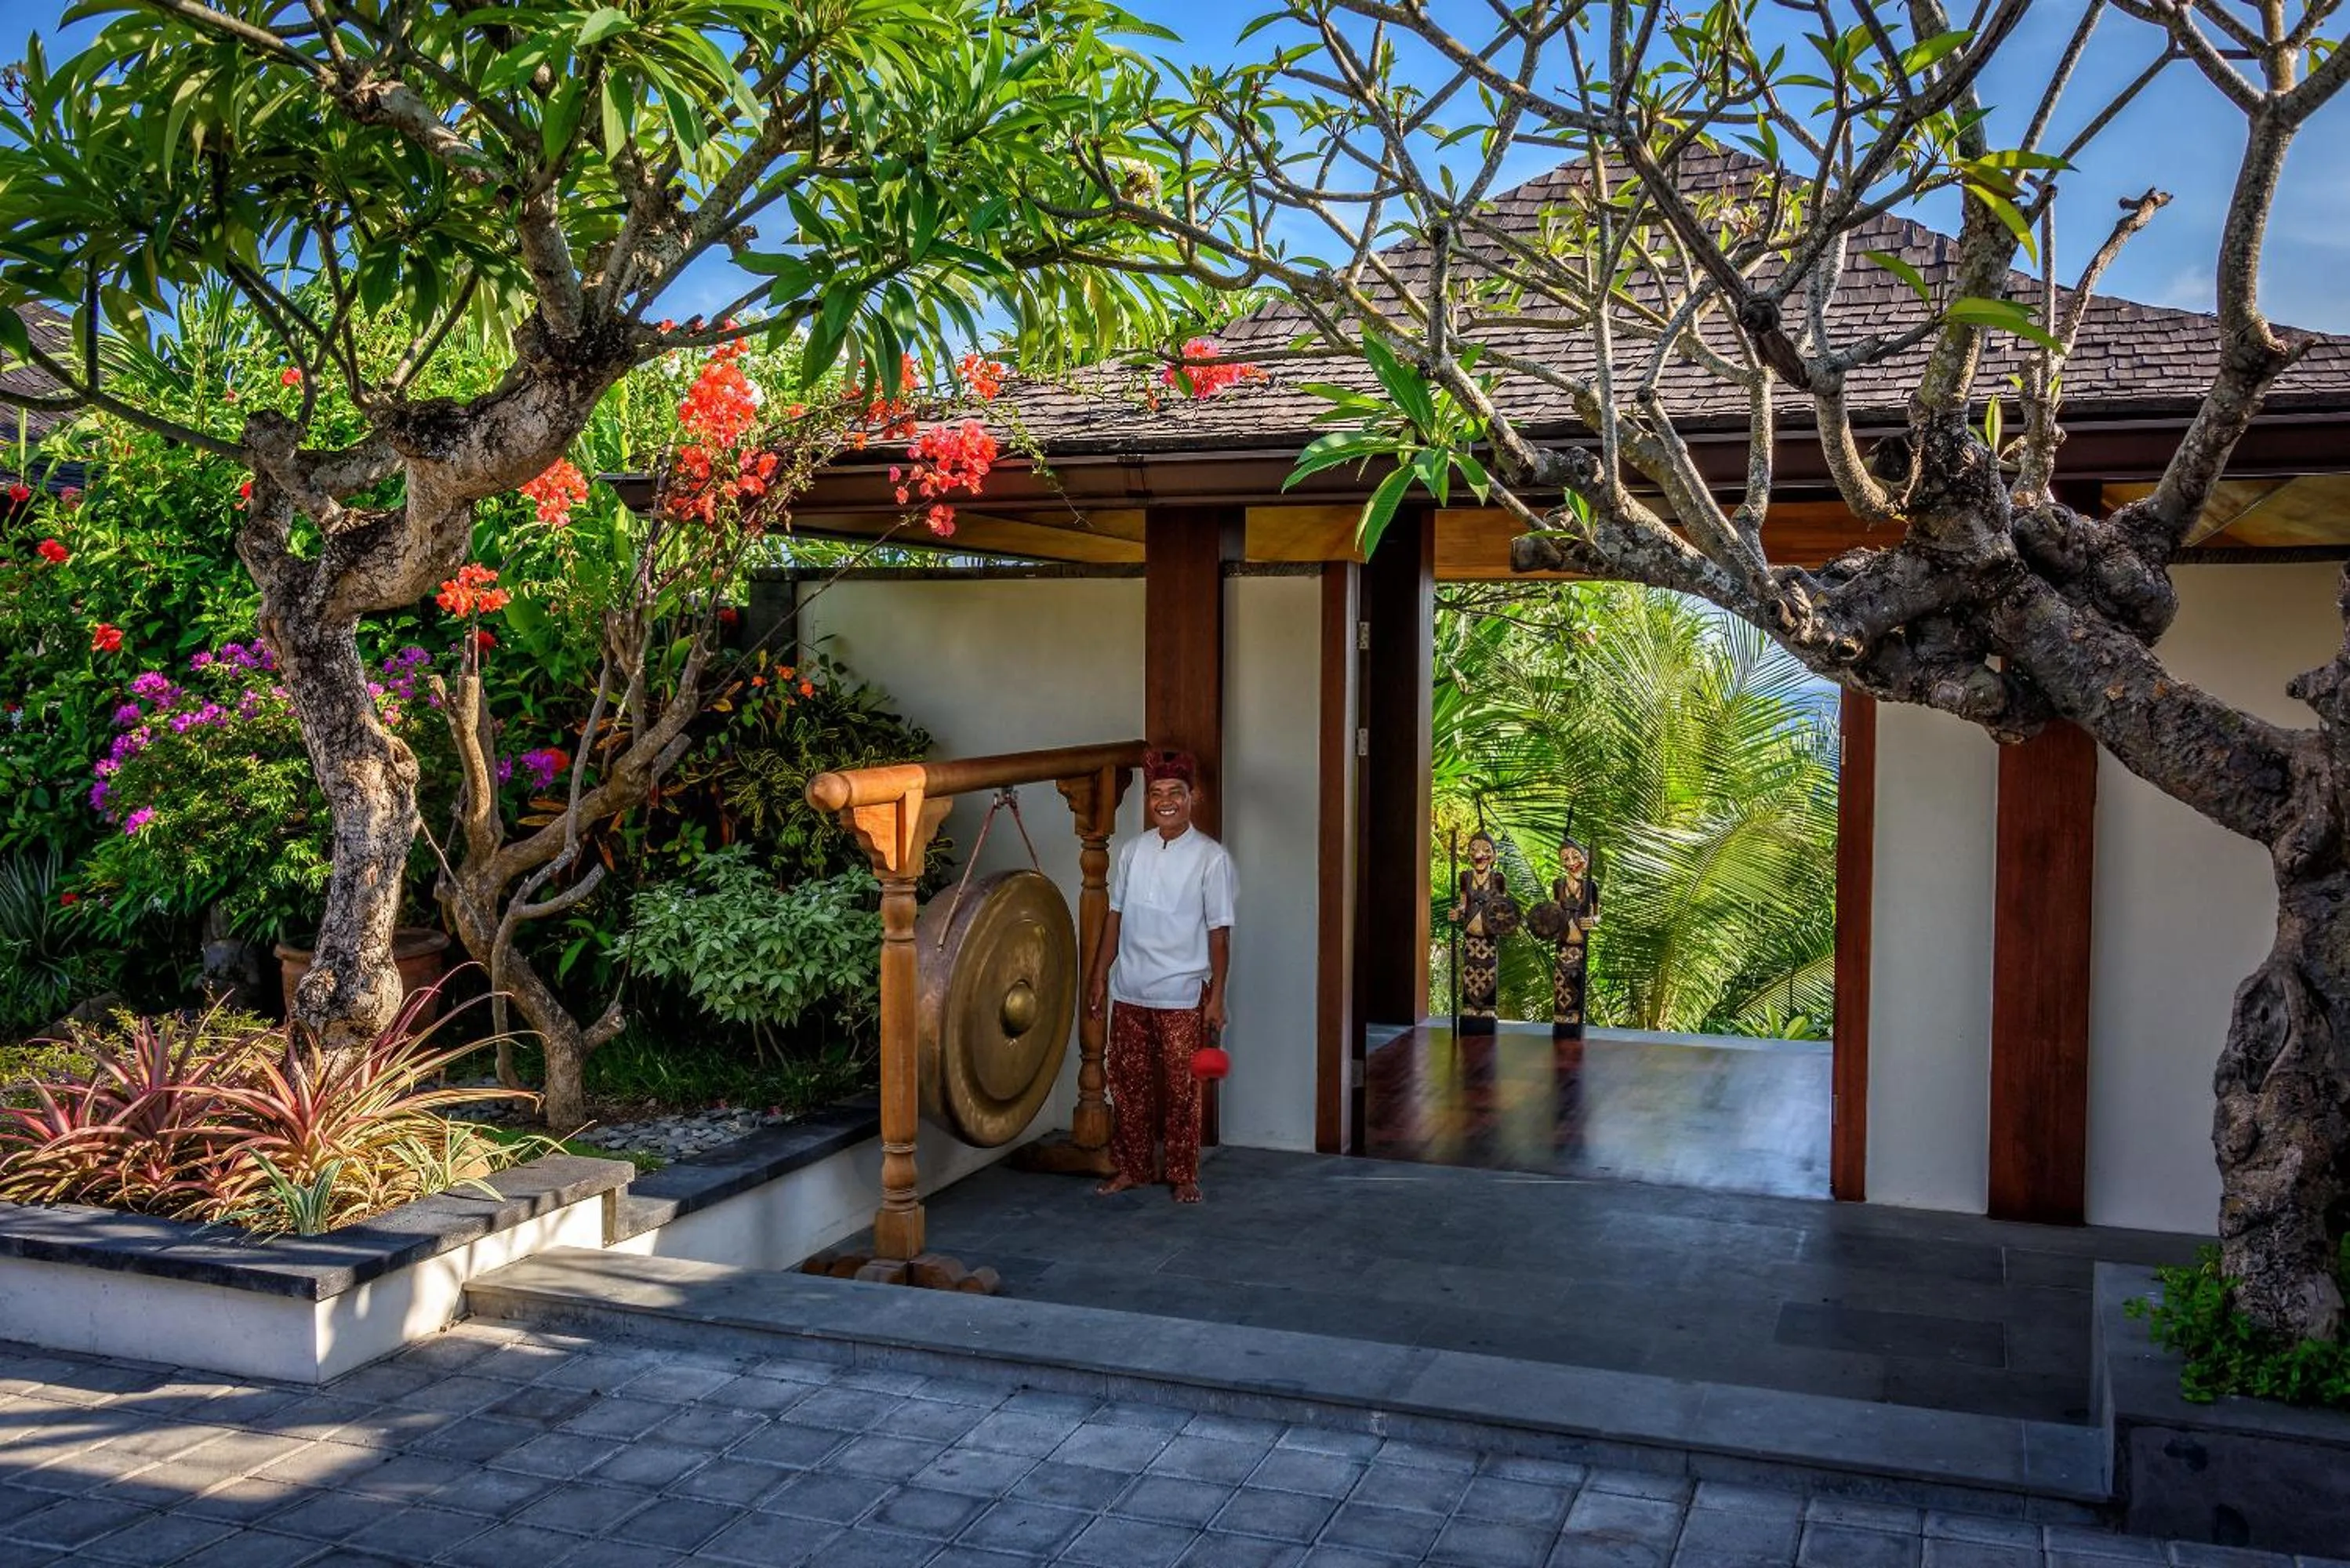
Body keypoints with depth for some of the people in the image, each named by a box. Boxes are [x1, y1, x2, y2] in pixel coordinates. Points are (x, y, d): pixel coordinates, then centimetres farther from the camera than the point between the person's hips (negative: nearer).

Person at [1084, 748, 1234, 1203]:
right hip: (1129, 992, 4)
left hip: (1182, 995, -4)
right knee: (1128, 1084, 11)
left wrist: (1216, 996, -10)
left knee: (1181, 1090, 4)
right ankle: (1133, 1167, 26)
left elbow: (1219, 932, -8)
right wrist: (1099, 975, 9)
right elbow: (1115, 917, 10)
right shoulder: (1132, 850, 4)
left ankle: (1184, 1176, 18)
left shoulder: (1211, 857, -8)